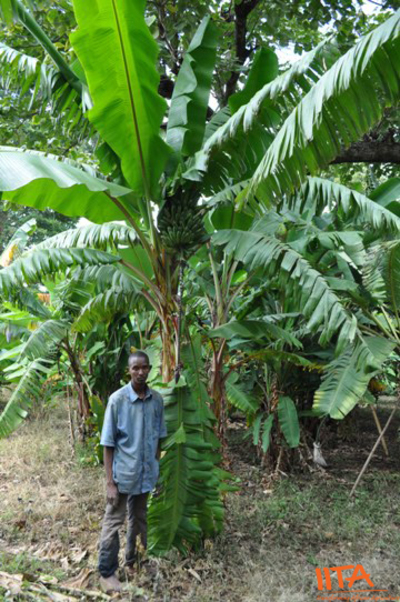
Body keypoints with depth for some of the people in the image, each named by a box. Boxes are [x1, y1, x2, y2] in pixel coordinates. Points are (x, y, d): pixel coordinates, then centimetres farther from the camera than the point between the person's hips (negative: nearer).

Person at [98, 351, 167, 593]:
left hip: (146, 474, 4)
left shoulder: (157, 400, -4)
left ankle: (133, 563, 39)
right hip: (123, 474, -4)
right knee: (113, 523, 9)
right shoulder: (117, 399, -16)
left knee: (139, 521, 20)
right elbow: (108, 445, -12)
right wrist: (110, 482, -13)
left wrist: (157, 471, 9)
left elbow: (158, 439, 7)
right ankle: (107, 573, 26)